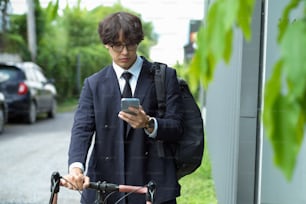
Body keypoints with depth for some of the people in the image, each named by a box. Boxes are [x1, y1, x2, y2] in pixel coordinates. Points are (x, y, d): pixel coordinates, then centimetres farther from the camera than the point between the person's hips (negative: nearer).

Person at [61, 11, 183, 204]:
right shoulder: (93, 84, 9)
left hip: (153, 183, -1)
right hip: (104, 185, 2)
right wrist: (76, 167, -22)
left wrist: (149, 124, -23)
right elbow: (81, 128, -2)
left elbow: (176, 127, 0)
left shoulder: (165, 77, 5)